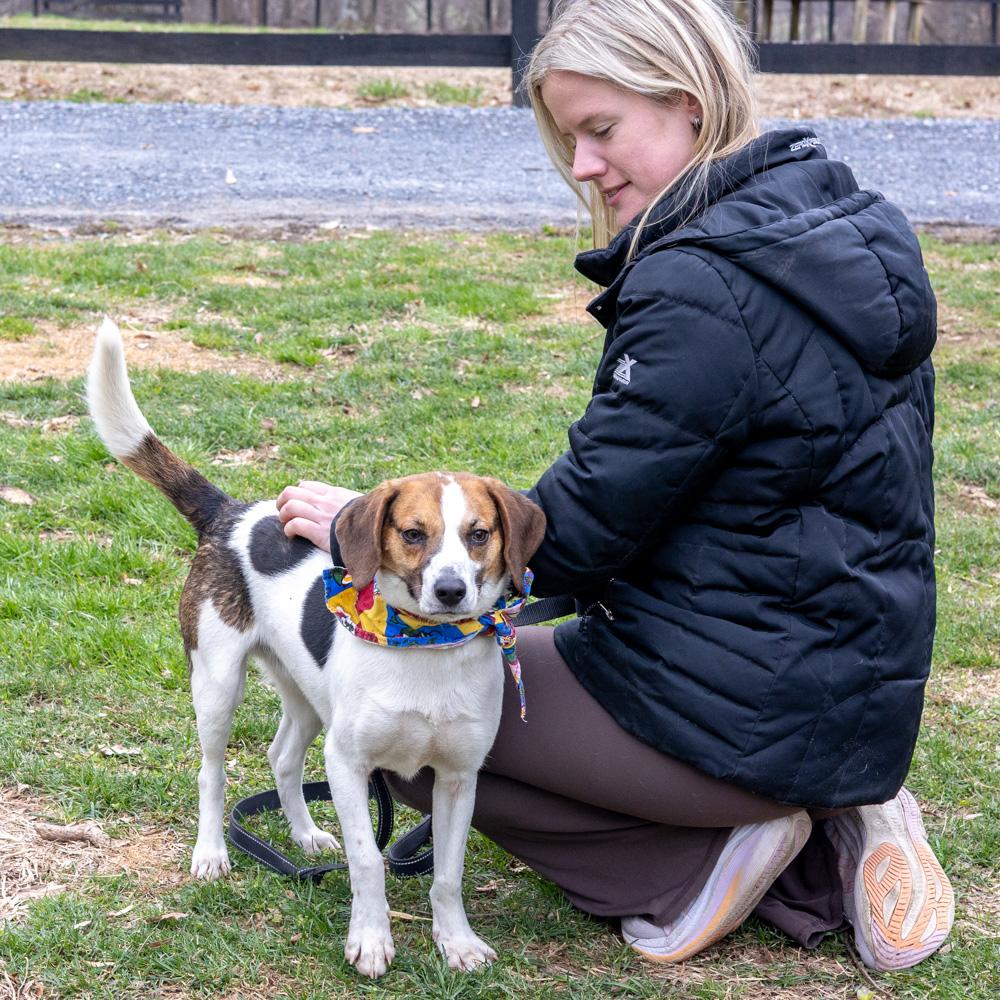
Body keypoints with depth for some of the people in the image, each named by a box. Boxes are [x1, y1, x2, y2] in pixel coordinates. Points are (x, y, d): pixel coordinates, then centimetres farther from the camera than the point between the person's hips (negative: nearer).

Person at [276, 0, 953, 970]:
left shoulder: (703, 290, -23)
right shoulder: (851, 229, 6)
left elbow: (576, 535, -18)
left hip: (753, 715, -9)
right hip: (858, 689, 9)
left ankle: (695, 860, -2)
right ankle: (828, 840, 11)